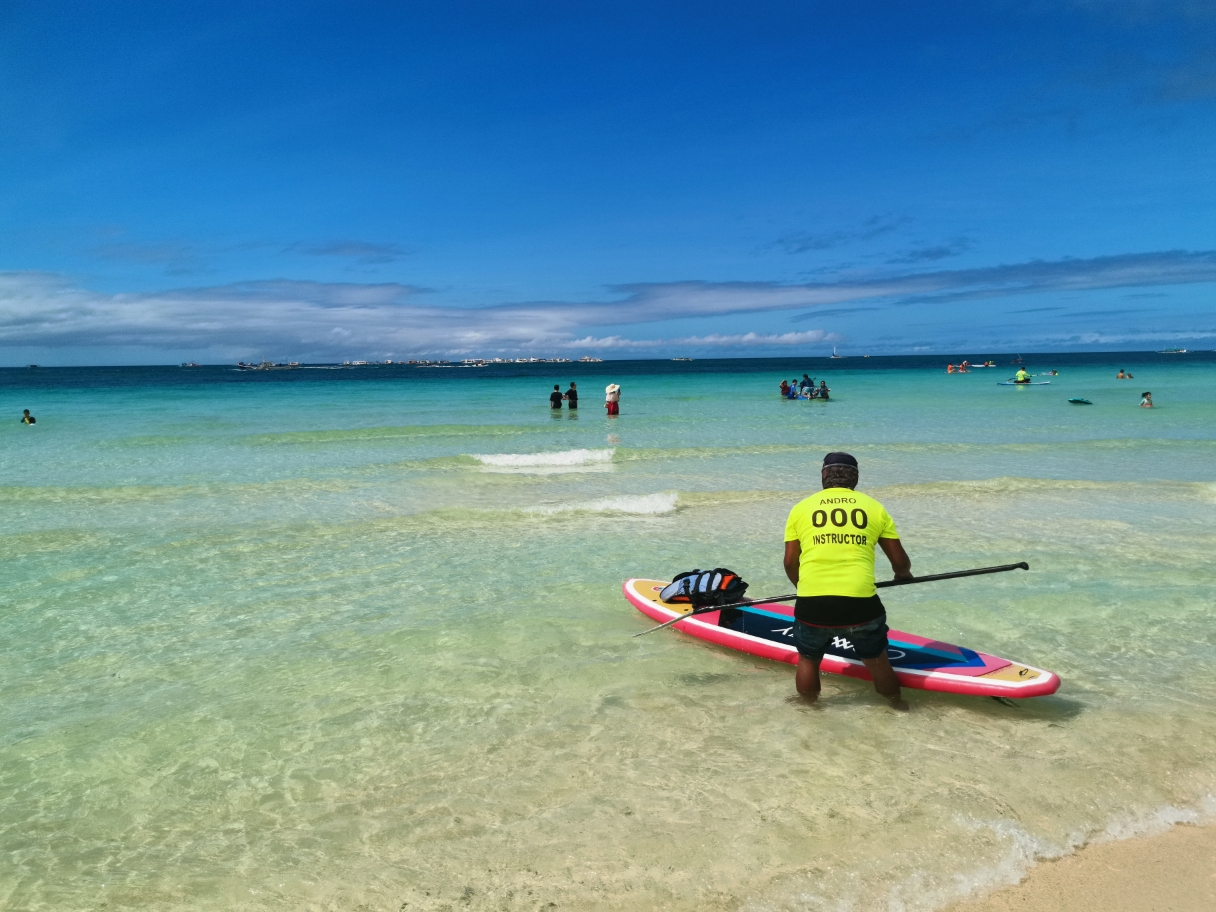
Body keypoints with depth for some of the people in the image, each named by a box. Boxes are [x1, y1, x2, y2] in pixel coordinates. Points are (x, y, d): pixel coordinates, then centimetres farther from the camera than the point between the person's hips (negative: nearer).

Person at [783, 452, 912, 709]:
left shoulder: (801, 508, 10)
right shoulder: (874, 507, 11)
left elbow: (790, 563, 10)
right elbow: (900, 561, 14)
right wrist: (902, 573, 38)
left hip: (812, 605, 0)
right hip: (860, 604, 0)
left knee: (808, 661, 26)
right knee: (877, 660, 25)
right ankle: (897, 706, 42)